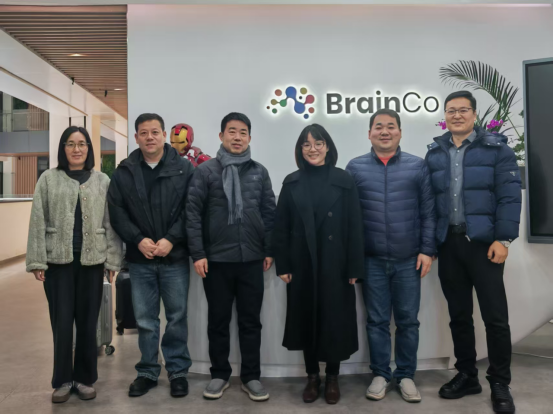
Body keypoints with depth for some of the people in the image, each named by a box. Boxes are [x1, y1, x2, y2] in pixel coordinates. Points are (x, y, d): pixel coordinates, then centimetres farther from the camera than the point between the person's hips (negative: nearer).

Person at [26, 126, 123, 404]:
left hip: (91, 260, 1)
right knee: (61, 322, 4)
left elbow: (111, 223, 3)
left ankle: (85, 378, 21)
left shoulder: (103, 181, 6)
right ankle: (62, 380, 19)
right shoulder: (48, 179, 5)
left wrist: (113, 260, -2)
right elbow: (38, 222, 1)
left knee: (88, 322, 7)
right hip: (58, 260, 0)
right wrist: (37, 261, -5)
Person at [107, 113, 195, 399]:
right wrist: (138, 240, -10)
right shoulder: (124, 172, 6)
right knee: (145, 319, 11)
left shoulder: (184, 169, 0)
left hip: (175, 257, -2)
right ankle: (148, 372, 26)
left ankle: (178, 371, 22)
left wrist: (172, 239, -15)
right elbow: (117, 212, 2)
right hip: (140, 259, 2)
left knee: (177, 317, 7)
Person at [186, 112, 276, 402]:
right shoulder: (205, 171, 0)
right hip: (216, 259, -1)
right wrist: (198, 253, -9)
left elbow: (269, 213, 8)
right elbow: (193, 213, -4)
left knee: (251, 321, 9)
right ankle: (220, 375, 26)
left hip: (252, 259, 2)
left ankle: (251, 377, 22)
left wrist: (269, 250, 3)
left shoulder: (259, 172, 8)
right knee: (218, 321, 11)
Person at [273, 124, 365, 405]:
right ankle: (312, 377, 26)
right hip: (302, 265, 2)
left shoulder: (343, 181, -1)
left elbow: (355, 226, -4)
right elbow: (281, 227, 3)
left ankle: (332, 378, 25)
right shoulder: (292, 183, 4)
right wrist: (282, 265, -3)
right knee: (307, 319, 10)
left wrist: (354, 268, -8)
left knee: (335, 320, 6)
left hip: (335, 264, -1)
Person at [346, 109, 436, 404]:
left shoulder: (418, 166, 2)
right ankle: (381, 375, 23)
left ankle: (406, 375, 25)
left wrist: (428, 250, -3)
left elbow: (429, 212, 2)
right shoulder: (355, 168, 3)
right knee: (377, 321, 9)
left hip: (409, 260, 0)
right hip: (371, 260, 0)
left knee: (408, 321, 9)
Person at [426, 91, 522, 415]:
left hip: (484, 242, -3)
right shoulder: (434, 153, 10)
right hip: (448, 243, 4)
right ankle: (467, 376, 27)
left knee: (495, 316, 2)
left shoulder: (496, 148, -1)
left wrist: (503, 238, -14)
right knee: (459, 315, 12)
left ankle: (500, 384, 19)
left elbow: (510, 195, -6)